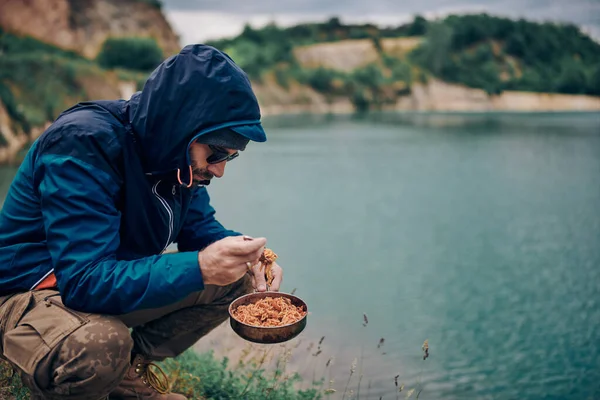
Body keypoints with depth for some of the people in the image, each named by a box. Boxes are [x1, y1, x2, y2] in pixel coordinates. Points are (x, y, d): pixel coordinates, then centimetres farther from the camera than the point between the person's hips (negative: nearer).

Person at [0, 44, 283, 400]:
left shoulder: (176, 153, -6)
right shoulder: (84, 143, -29)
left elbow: (199, 225, 5)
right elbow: (86, 281, -35)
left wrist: (245, 254, -17)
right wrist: (199, 267, -43)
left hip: (123, 281, 7)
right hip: (31, 291, -7)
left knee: (235, 278, -1)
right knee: (97, 348, -39)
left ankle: (131, 370, 6)